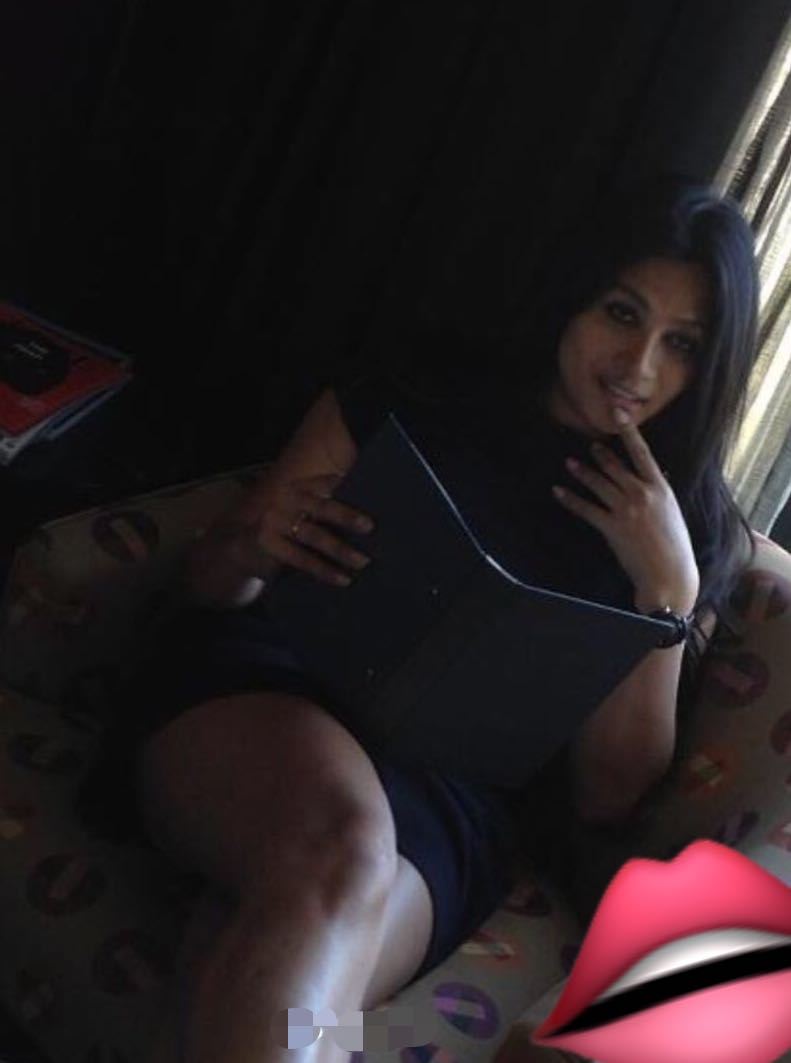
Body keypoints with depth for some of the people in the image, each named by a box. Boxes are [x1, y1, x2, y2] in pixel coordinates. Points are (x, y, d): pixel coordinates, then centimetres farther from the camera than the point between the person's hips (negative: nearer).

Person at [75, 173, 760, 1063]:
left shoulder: (686, 536, 17)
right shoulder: (404, 405, 17)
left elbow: (608, 794, 9)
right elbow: (211, 582, 19)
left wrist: (669, 587, -1)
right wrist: (254, 548, -6)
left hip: (444, 799, 0)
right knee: (343, 846, -39)